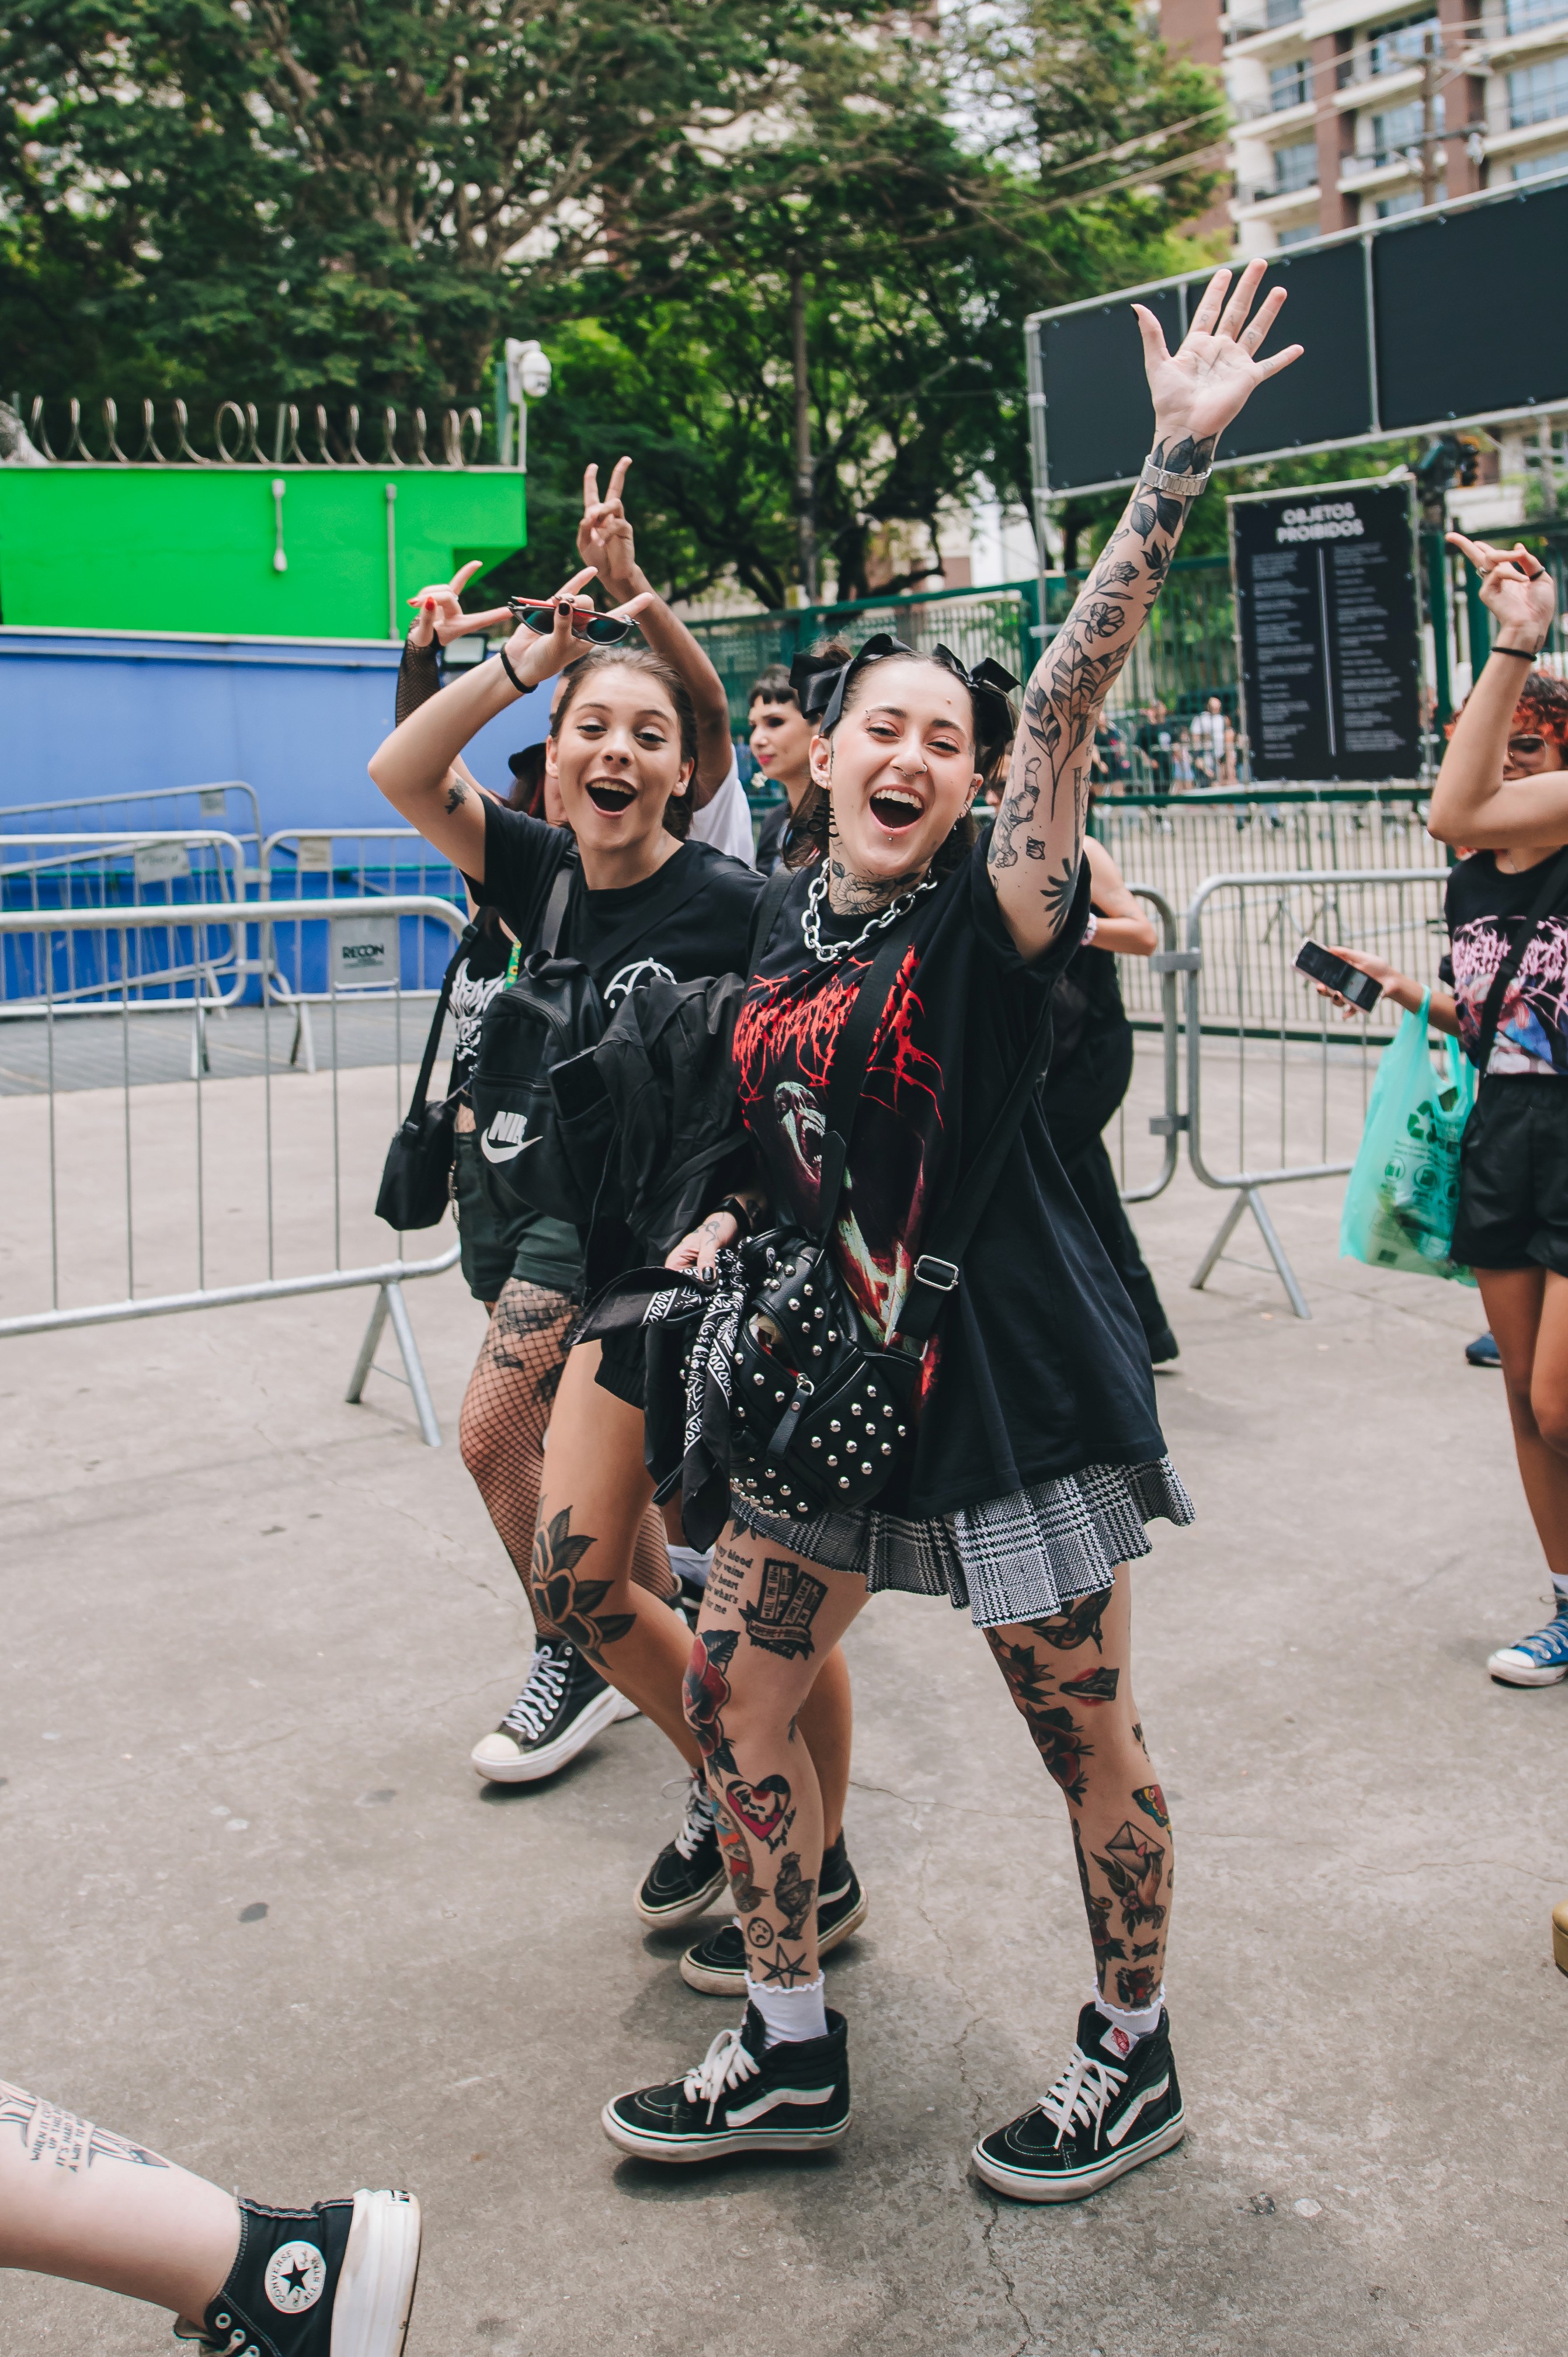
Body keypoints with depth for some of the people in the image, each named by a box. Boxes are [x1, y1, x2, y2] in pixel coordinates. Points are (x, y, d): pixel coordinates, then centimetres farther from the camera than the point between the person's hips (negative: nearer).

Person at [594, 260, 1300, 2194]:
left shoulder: (992, 911, -11)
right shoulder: (788, 927, 7)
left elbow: (1073, 692, -25)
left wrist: (1179, 462, -33)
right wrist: (723, 1240, 4)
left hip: (1012, 1374, -6)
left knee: (1082, 1736, 5)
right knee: (730, 1692, 9)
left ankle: (1134, 2061, 30)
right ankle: (790, 2053, 28)